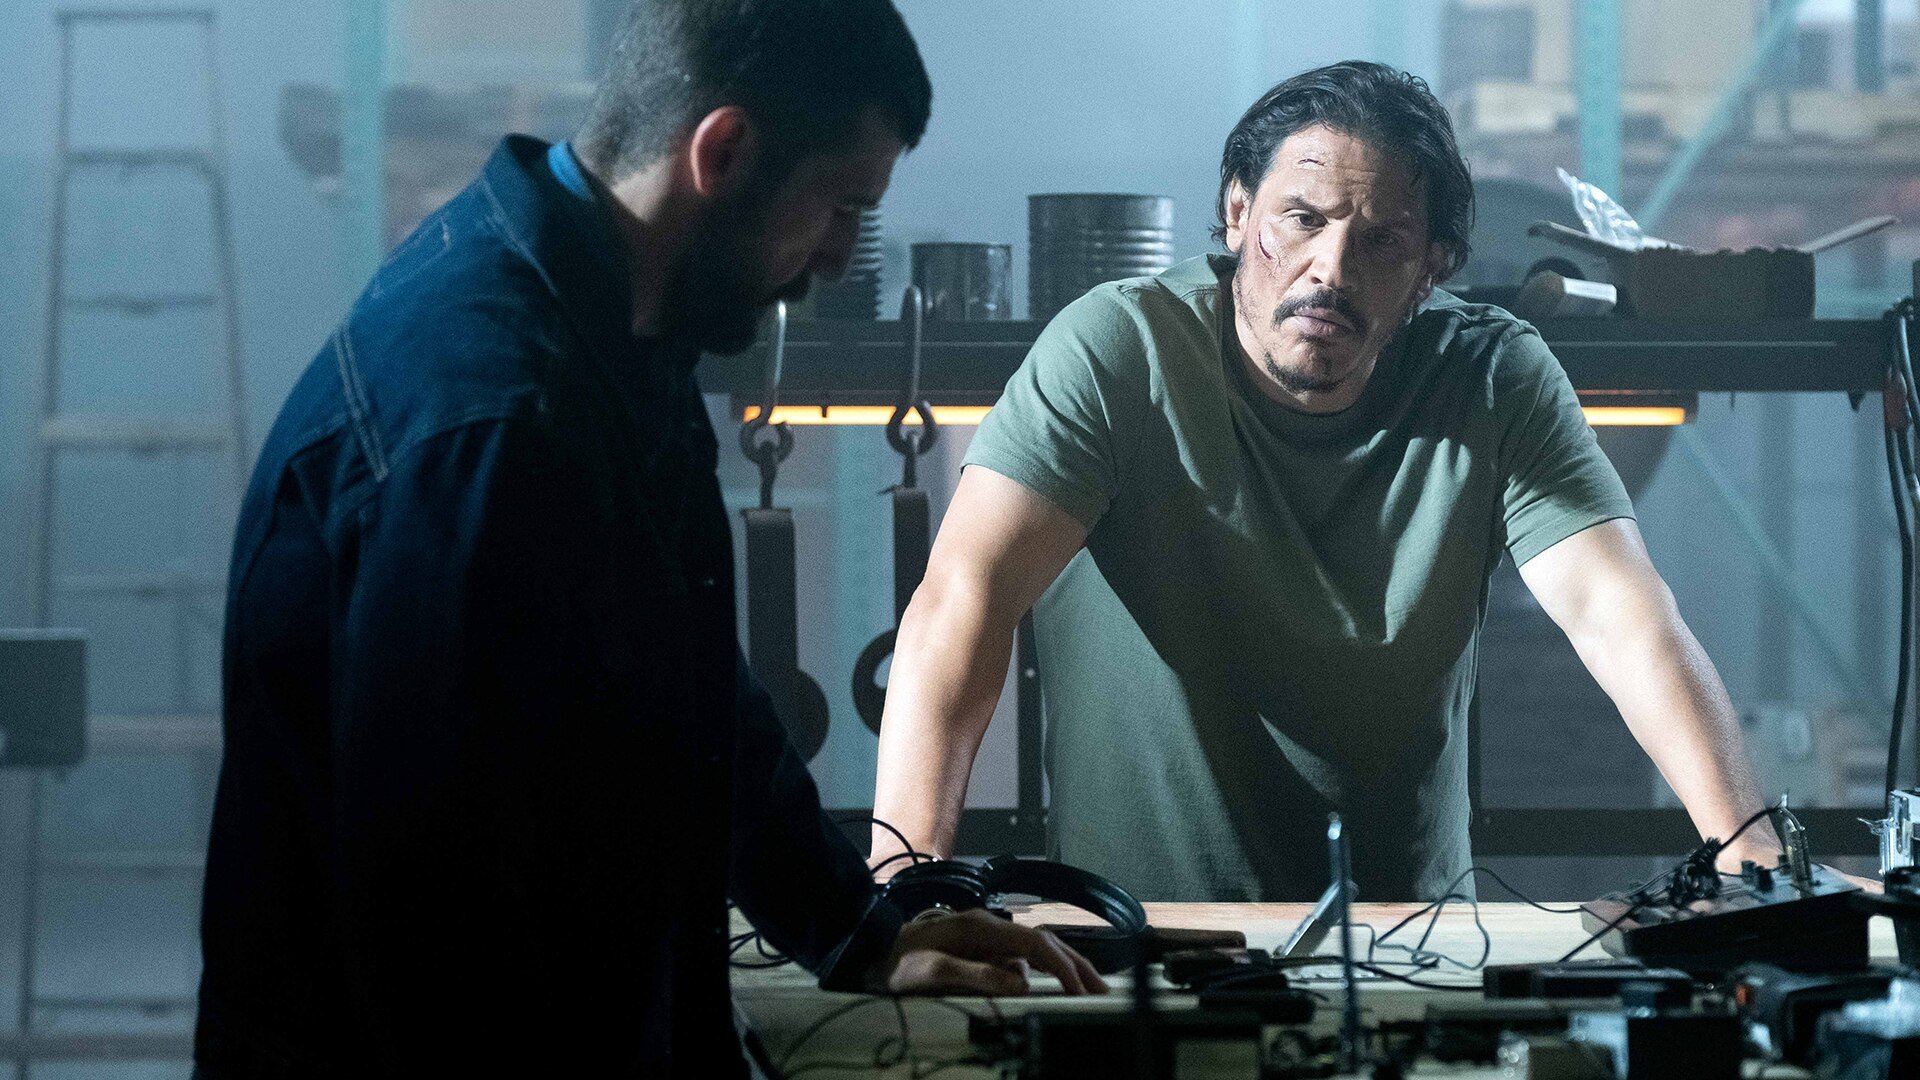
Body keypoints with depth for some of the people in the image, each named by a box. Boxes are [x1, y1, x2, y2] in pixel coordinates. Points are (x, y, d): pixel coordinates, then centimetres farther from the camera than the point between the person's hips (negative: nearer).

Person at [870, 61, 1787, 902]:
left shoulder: (1496, 384, -5)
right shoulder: (1117, 353, -13)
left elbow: (1625, 619, -14)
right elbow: (963, 598, -22)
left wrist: (1748, 855, -30)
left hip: (1409, 920, 2)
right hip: (1131, 929, -2)